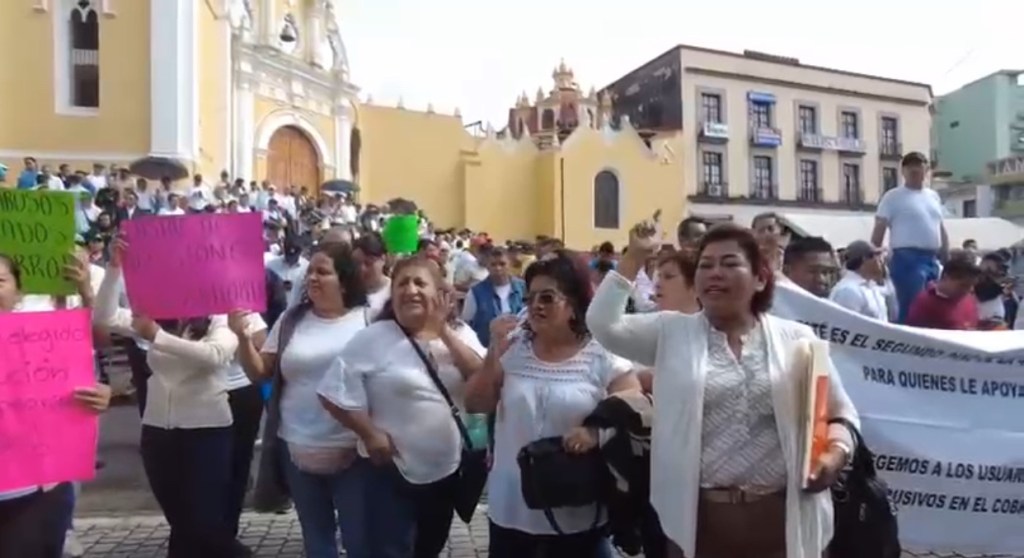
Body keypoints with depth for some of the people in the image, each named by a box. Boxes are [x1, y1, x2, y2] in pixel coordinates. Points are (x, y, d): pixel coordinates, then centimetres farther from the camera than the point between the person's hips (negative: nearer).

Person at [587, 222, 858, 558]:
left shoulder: (796, 339, 6)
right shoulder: (672, 333, 5)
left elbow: (840, 413, 10)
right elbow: (602, 323, -6)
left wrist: (836, 453, -9)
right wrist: (635, 256, -6)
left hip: (782, 517, 1)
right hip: (700, 518, 0)